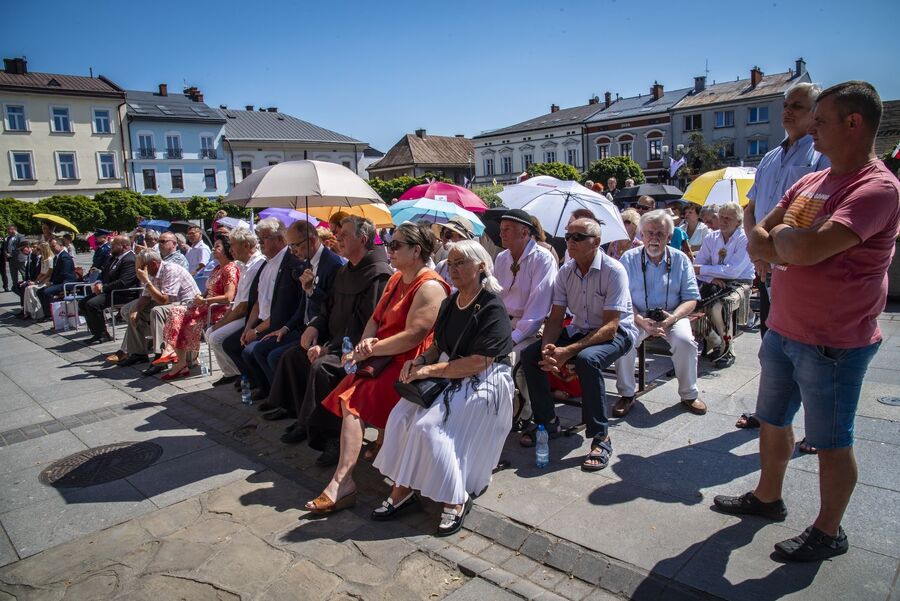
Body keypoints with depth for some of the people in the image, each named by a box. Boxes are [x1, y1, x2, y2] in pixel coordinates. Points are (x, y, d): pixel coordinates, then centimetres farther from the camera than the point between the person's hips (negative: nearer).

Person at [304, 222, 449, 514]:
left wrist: (370, 350, -13)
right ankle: (343, 482, -10)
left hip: (408, 365, -9)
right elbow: (376, 318, 15)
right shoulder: (396, 279, 18)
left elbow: (413, 336, -20)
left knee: (354, 401, -22)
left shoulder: (430, 287, -13)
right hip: (383, 359, 9)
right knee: (350, 399, -14)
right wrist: (365, 344, -5)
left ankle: (342, 483, -19)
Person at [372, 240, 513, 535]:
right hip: (448, 377, 8)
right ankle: (401, 489, -4)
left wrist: (430, 370, -20)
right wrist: (419, 360, -5)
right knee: (401, 416, -14)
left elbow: (479, 362, -21)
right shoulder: (450, 303, 12)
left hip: (483, 383, -7)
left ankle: (455, 499, -7)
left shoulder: (491, 308, -14)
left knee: (428, 426, -24)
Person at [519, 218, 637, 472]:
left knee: (587, 359, -38)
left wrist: (569, 351, -34)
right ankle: (547, 421, 6)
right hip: (580, 330, 6)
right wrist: (547, 347, -22)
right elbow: (555, 318, 0)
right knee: (530, 355, -12)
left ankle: (601, 437, -21)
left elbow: (610, 326, -26)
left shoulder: (613, 271, -20)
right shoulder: (565, 272, -2)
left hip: (617, 333, -6)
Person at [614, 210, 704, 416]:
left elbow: (691, 298, 0)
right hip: (637, 315, -1)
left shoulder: (680, 259, 3)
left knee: (685, 340, -27)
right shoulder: (629, 259, -1)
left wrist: (672, 318, -20)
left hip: (672, 314, 1)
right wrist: (642, 321, -23)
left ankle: (689, 395, -2)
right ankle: (627, 395, -9)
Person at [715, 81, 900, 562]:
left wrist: (781, 235, -10)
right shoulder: (810, 182, 8)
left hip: (833, 344, -8)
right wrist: (792, 248, -13)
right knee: (772, 421, 20)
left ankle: (828, 532, 28)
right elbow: (757, 241, 8)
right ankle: (767, 497, 40)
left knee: (831, 442, 9)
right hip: (782, 330, 8)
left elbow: (808, 248, -31)